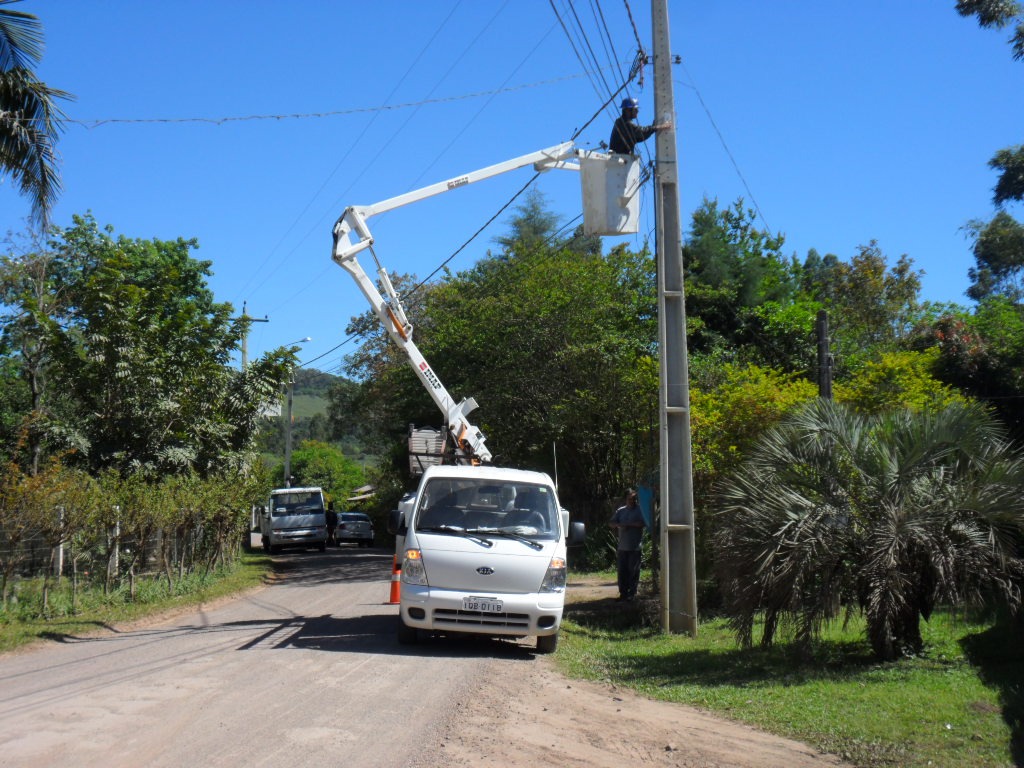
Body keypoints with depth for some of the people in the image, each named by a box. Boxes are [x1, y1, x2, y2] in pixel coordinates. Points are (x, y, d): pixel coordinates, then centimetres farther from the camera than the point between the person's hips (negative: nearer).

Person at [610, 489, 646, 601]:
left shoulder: (640, 510, 0)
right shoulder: (620, 511, 14)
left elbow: (644, 523, -15)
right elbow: (611, 523, 12)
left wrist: (629, 524, -17)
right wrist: (619, 525, -9)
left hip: (635, 547, -4)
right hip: (622, 546, 4)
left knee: (633, 570, -2)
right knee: (622, 570, 5)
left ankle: (632, 593, 4)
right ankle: (623, 593, 12)